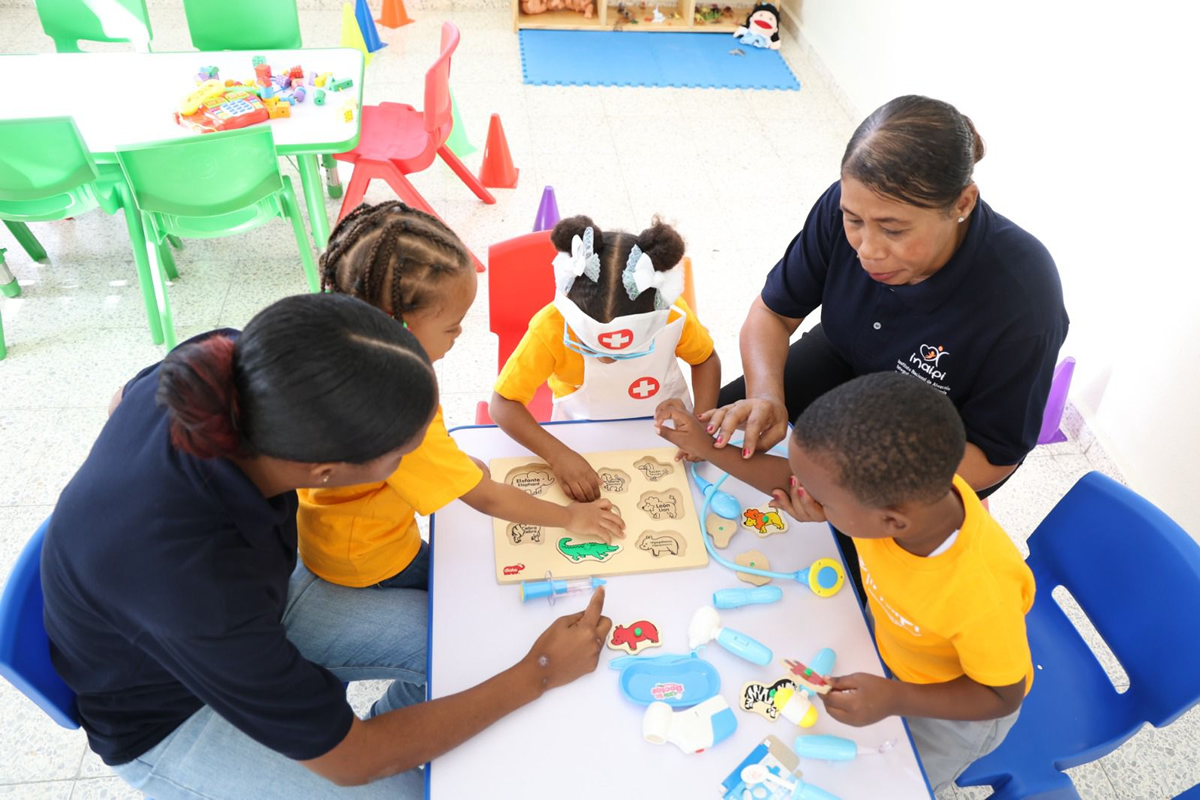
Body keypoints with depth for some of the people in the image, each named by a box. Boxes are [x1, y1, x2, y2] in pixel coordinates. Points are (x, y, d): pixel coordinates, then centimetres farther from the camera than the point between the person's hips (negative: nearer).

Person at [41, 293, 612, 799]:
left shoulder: (220, 366, -28)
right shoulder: (196, 581, -44)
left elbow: (124, 399, 1)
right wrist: (539, 673, -22)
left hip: (248, 609, 6)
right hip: (171, 716, -6)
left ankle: (395, 743, 27)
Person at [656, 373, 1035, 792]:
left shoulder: (982, 596, -44)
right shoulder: (906, 487, -32)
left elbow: (1003, 695, -22)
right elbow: (796, 480, -12)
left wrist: (894, 699, -33)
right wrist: (709, 448, -14)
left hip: (956, 700, -4)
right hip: (890, 634, 5)